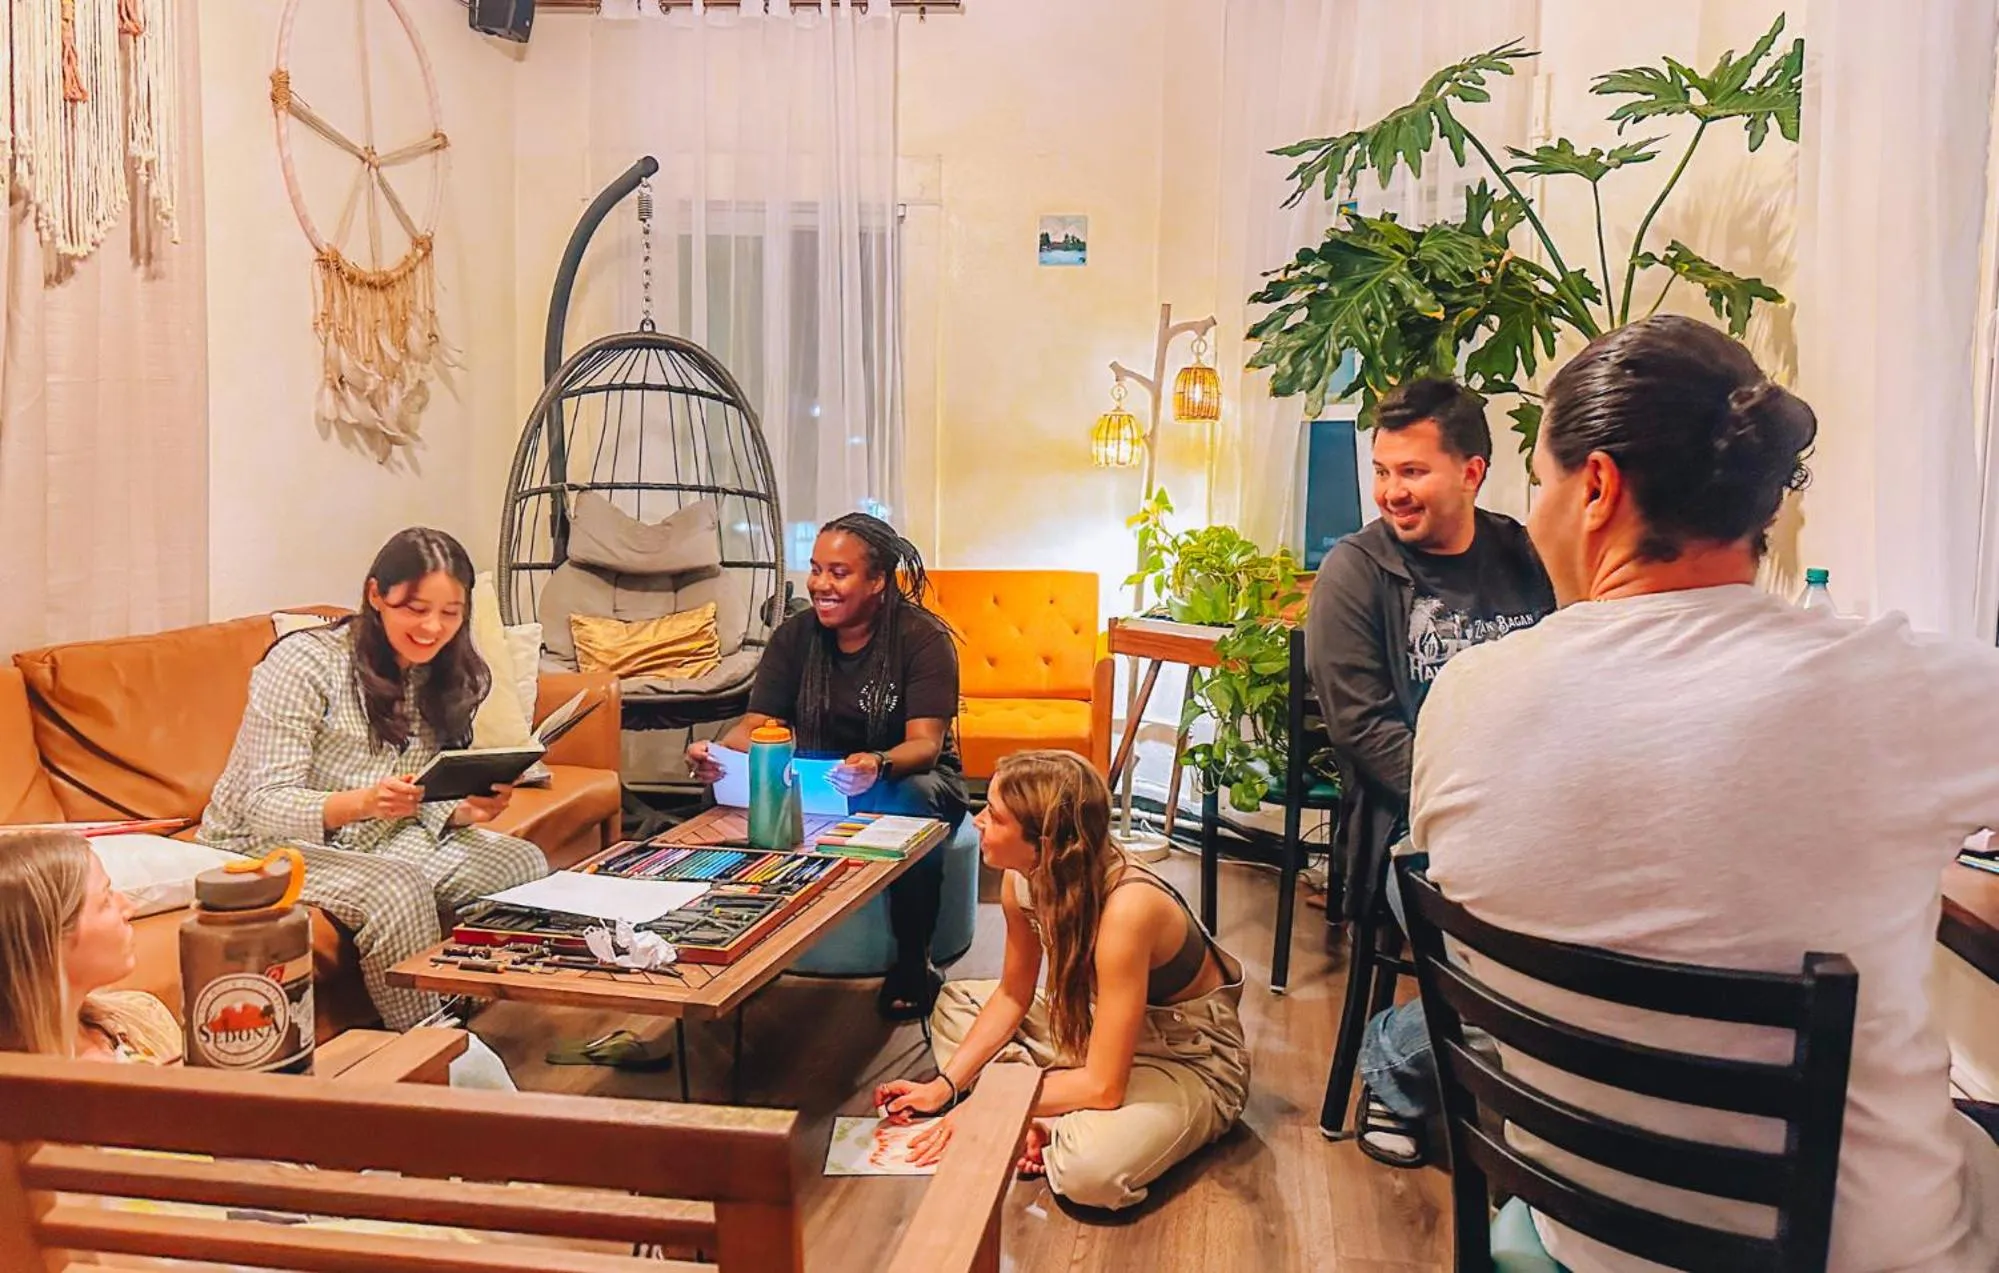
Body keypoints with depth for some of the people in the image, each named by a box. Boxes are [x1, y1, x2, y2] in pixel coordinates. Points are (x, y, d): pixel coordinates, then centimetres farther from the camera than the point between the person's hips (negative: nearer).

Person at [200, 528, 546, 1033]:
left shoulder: (452, 678, 0)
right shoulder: (303, 663, -19)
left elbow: (427, 806, 4)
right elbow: (265, 805, -22)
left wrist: (467, 810, -20)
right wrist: (364, 802, -40)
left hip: (377, 838, 6)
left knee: (523, 862, -13)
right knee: (400, 889, -33)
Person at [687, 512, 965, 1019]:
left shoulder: (922, 638, -13)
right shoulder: (795, 636, 0)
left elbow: (926, 743, -23)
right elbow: (756, 725, -6)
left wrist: (879, 765, -48)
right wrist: (717, 752, -30)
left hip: (909, 774, -3)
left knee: (909, 802, -39)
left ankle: (914, 961, -20)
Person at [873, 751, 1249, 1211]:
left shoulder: (1124, 908, -37)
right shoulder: (1022, 880, -13)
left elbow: (1103, 1087, -32)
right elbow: (1013, 995, 3)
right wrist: (944, 1085, -7)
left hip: (1192, 1059, -8)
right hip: (1105, 1023, 8)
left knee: (1089, 1168, -36)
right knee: (955, 1004, 6)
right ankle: (1041, 1119, -8)